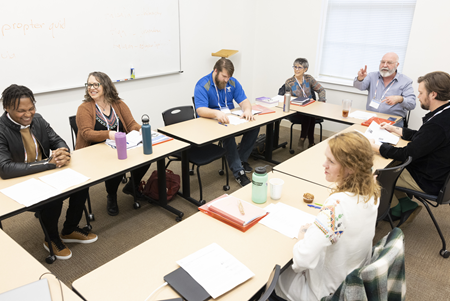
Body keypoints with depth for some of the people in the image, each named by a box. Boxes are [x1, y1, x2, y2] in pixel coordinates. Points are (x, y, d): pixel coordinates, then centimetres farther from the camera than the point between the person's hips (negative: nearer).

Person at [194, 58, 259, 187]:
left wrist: (247, 110, -27)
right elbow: (200, 110, -27)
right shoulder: (202, 86, -14)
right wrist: (217, 113, -48)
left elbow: (244, 101, -1)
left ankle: (242, 159, -1)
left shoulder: (232, 82, 4)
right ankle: (238, 171, -28)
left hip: (231, 118, 6)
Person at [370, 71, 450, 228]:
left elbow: (406, 154, -25)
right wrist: (394, 129, 19)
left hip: (427, 182, -9)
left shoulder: (437, 125, -32)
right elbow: (418, 136, 15)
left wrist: (375, 147, -15)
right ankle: (406, 205, 19)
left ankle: (395, 210, 20)